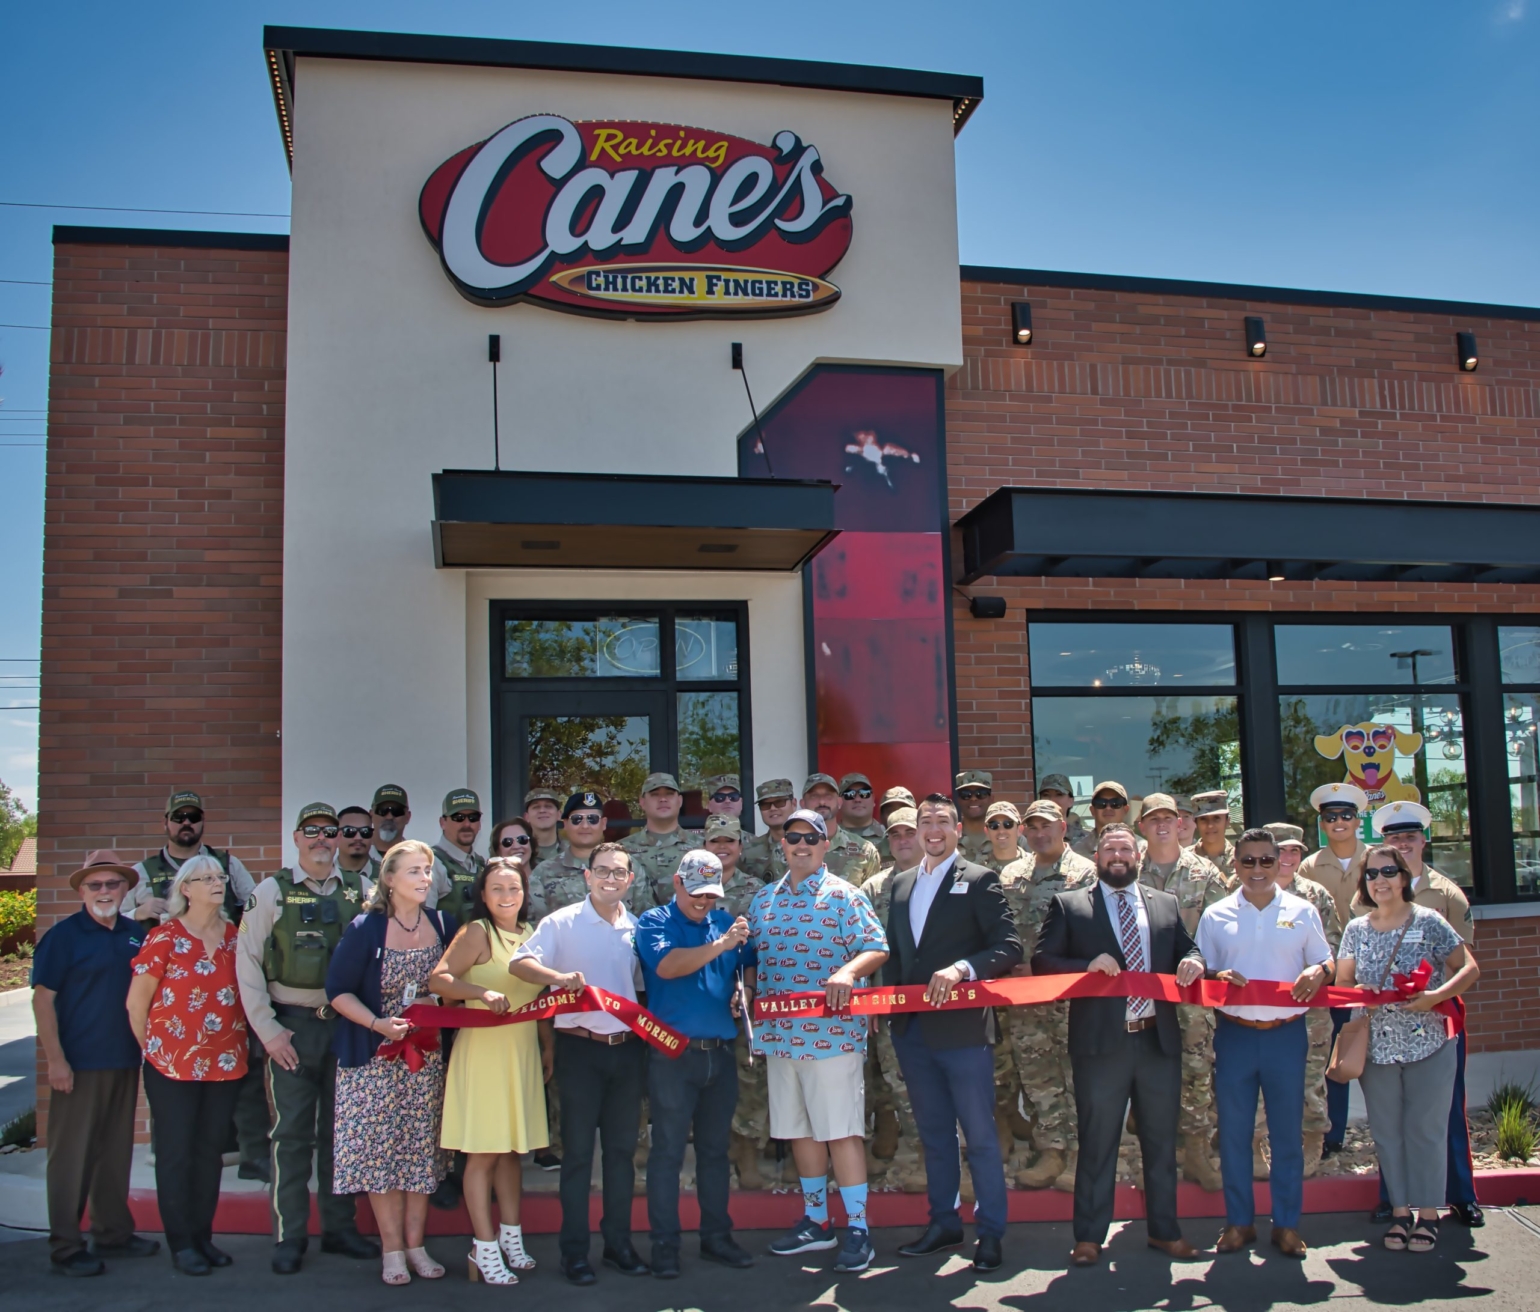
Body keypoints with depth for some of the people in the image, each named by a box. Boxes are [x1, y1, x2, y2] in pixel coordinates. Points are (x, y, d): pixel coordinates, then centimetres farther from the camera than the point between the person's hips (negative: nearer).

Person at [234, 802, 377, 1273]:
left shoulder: (361, 890, 4)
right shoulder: (272, 891, 0)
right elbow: (247, 962, -2)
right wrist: (267, 1029, -6)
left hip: (348, 1022, 2)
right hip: (293, 1025, -2)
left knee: (341, 1128, 10)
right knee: (292, 1132, 1)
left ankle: (340, 1227, 22)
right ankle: (289, 1236, 13)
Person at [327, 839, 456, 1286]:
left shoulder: (444, 925, 2)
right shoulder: (365, 928, -10)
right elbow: (338, 990, -9)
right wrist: (376, 1023, -20)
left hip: (427, 1054, 3)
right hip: (376, 1056, -3)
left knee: (421, 1149, 7)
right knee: (381, 1148, 0)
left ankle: (415, 1244, 18)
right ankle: (392, 1248, 13)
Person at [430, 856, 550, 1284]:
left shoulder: (530, 934, 10)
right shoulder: (477, 932, -9)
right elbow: (438, 980, -18)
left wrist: (548, 1045, 15)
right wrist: (483, 993, -30)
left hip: (523, 1051, 6)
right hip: (483, 1050, -6)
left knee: (512, 1148, 15)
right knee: (482, 1152, 0)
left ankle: (510, 1236, 26)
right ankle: (484, 1248, 8)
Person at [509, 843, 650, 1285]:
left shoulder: (637, 928, 7)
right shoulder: (562, 923, -6)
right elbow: (519, 963, -18)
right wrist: (558, 976, -36)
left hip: (628, 1049, 4)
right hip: (581, 1047, -4)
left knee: (622, 1149, 11)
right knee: (578, 1151, 3)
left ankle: (618, 1242, 23)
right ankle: (574, 1251, 12)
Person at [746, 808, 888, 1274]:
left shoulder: (844, 895, -4)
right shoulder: (763, 899, 13)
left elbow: (877, 949, -10)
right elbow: (752, 956, 17)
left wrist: (848, 972, -28)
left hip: (832, 1033, -6)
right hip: (780, 1034, 6)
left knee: (841, 1131, -2)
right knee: (800, 1130, 14)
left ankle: (857, 1228, 8)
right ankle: (815, 1221, 27)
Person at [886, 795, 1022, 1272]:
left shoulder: (979, 880, -4)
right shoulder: (901, 884, 14)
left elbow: (1009, 948, -11)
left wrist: (962, 969, -25)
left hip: (963, 1027, -5)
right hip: (913, 1030, 5)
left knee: (980, 1134, 1)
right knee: (933, 1133, 15)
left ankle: (990, 1232, 12)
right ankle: (943, 1223, 26)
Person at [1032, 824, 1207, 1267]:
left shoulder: (1166, 904, 14)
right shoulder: (1068, 904, 3)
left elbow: (1188, 950, 17)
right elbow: (1041, 962, -3)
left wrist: (1193, 962, -6)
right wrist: (1088, 966, -19)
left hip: (1159, 1040, 3)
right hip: (1101, 1042, -3)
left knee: (1161, 1141, 13)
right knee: (1096, 1144, 5)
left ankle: (1164, 1230, 28)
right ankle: (1089, 1237, 15)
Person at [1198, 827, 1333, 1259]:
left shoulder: (1302, 911, 5)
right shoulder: (1215, 916, 6)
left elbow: (1324, 962, 9)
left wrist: (1318, 972, -13)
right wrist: (1216, 978, -14)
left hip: (1287, 1033, 0)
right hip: (1235, 1033, 0)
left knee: (1288, 1131, 6)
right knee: (1233, 1131, 5)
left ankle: (1287, 1224, 18)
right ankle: (1239, 1221, 18)